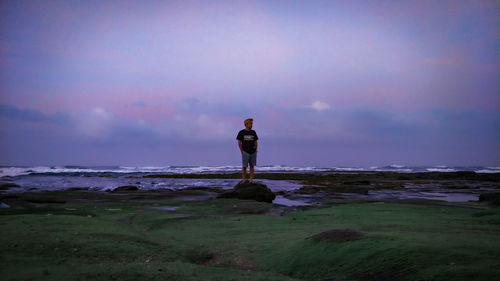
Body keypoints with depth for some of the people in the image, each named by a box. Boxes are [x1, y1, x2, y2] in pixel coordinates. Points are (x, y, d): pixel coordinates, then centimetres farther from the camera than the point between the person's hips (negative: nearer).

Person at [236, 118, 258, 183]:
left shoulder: (253, 132, 10)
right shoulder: (241, 132, -1)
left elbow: (256, 142, 14)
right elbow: (239, 143, -1)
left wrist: (255, 150, 3)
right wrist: (242, 152, -5)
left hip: (253, 152, 4)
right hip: (245, 153, -4)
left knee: (252, 166, 5)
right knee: (244, 166, -4)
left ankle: (251, 179, 8)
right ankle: (243, 179, 1)